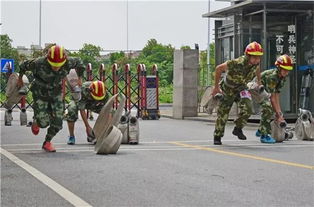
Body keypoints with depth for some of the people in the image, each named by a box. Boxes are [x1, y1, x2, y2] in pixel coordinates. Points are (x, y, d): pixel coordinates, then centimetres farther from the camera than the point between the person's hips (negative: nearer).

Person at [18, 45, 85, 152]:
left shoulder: (68, 63, -25)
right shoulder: (39, 63, -32)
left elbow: (78, 62, 0)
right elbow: (24, 65, -11)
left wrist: (80, 77, 11)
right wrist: (20, 78, 7)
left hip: (56, 93, 3)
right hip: (40, 94, -3)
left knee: (57, 123, -3)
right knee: (44, 122, -7)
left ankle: (47, 142, 22)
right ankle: (35, 122, 32)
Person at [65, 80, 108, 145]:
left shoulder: (104, 94, -30)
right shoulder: (83, 89, -40)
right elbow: (82, 110, -37)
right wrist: (87, 127, -37)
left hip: (92, 104, 3)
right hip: (79, 102, -3)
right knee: (71, 111, -35)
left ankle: (91, 136, -4)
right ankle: (71, 136, -17)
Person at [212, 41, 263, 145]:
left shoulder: (256, 63, -22)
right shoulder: (236, 63, -38)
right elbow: (218, 68, -22)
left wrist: (259, 81, 14)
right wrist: (216, 87, -13)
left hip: (241, 88, 3)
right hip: (228, 89, -3)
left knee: (247, 108, -23)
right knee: (222, 114, 7)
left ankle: (238, 129, 1)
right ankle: (217, 136, 30)